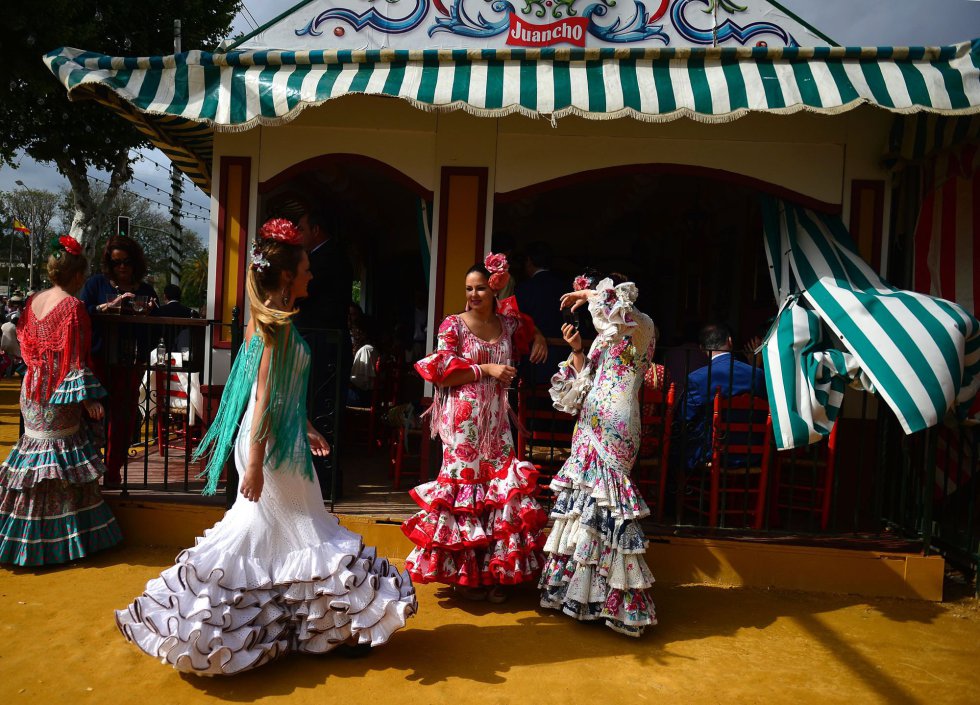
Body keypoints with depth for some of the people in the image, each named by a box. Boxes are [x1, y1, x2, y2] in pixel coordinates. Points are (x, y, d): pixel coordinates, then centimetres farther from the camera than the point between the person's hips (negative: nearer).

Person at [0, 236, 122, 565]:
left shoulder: (34, 301, 7)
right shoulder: (73, 306, -16)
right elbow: (76, 358, -17)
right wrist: (88, 398, -14)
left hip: (32, 390, 7)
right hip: (59, 396, -7)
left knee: (36, 452, 16)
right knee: (61, 460, 1)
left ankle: (27, 533, 25)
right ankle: (61, 535, 10)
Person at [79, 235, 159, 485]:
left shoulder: (146, 290, 13)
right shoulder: (97, 283, 7)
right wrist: (110, 305, -17)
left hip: (132, 363, 2)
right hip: (100, 359, -2)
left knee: (124, 417, 4)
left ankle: (113, 472, 15)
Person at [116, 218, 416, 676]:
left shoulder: (268, 319, 10)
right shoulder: (279, 325, -18)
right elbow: (265, 397, -22)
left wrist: (307, 430, 23)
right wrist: (254, 462, -22)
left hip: (282, 437, 9)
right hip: (271, 446, -9)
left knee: (263, 527, 15)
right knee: (293, 526, 4)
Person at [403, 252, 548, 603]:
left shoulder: (509, 324, 9)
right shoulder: (454, 325, -3)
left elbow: (529, 326, 33)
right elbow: (441, 372, -11)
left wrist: (539, 338, 11)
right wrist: (486, 369, -16)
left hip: (496, 422, 4)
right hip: (463, 421, -4)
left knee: (502, 492, 4)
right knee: (464, 488, 0)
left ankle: (493, 573, 17)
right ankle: (463, 574, 14)